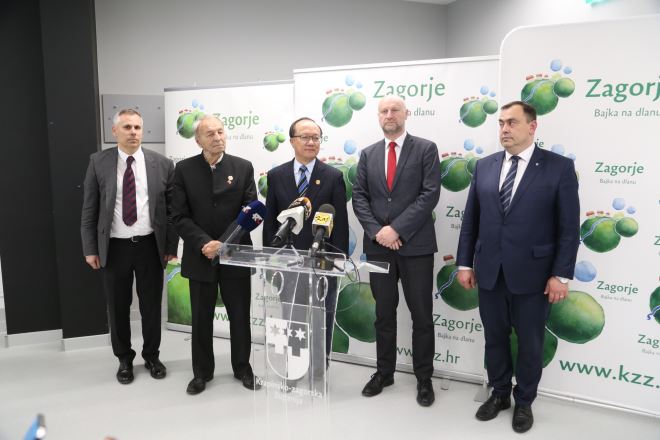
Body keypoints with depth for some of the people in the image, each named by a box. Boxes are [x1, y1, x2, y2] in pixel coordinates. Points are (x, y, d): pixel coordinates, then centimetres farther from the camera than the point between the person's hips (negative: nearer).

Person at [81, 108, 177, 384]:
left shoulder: (162, 164, -1)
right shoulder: (99, 162, -1)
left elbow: (171, 209, 1)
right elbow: (89, 209, 1)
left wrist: (171, 246, -2)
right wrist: (90, 248, -2)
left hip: (150, 246, 0)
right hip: (114, 247, 0)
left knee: (152, 306, 11)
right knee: (118, 308, 12)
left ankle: (151, 356, 32)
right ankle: (124, 359, 31)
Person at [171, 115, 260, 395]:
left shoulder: (243, 167, 0)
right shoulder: (184, 169, -1)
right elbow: (179, 216, -5)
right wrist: (204, 243, -18)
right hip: (200, 256, 0)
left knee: (240, 316, 10)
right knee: (201, 318, 11)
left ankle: (242, 368, 28)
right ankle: (202, 372, 28)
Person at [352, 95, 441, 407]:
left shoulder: (426, 149, -1)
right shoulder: (368, 154, 11)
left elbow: (430, 195, -10)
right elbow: (359, 197, 6)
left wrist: (397, 228, -16)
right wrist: (377, 230, -10)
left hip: (416, 244, -3)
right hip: (378, 245, 3)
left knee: (421, 315, 5)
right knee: (384, 314, 13)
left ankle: (424, 378, 21)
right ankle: (384, 372, 28)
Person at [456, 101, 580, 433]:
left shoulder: (559, 167, -5)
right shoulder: (484, 166, 5)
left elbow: (569, 227, -6)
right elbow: (470, 219, 7)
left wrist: (561, 274, -10)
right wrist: (464, 263, 4)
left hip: (532, 274, -3)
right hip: (489, 272, 3)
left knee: (530, 343, 11)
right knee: (495, 338, 15)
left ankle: (524, 402, 32)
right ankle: (499, 393, 36)